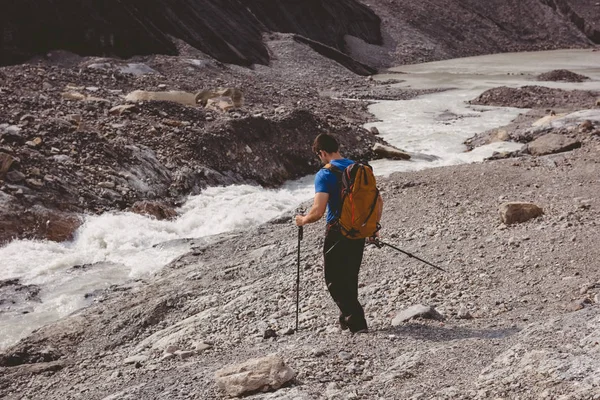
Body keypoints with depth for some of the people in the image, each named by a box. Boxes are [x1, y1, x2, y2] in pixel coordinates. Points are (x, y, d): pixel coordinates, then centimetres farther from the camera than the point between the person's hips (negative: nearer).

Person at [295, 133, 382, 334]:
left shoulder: (325, 174, -15)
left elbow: (318, 211, -23)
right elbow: (378, 201, 9)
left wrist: (303, 220, -3)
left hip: (337, 233, -6)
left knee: (335, 281, 6)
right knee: (350, 277, 21)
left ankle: (357, 323, 0)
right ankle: (347, 318, 34)